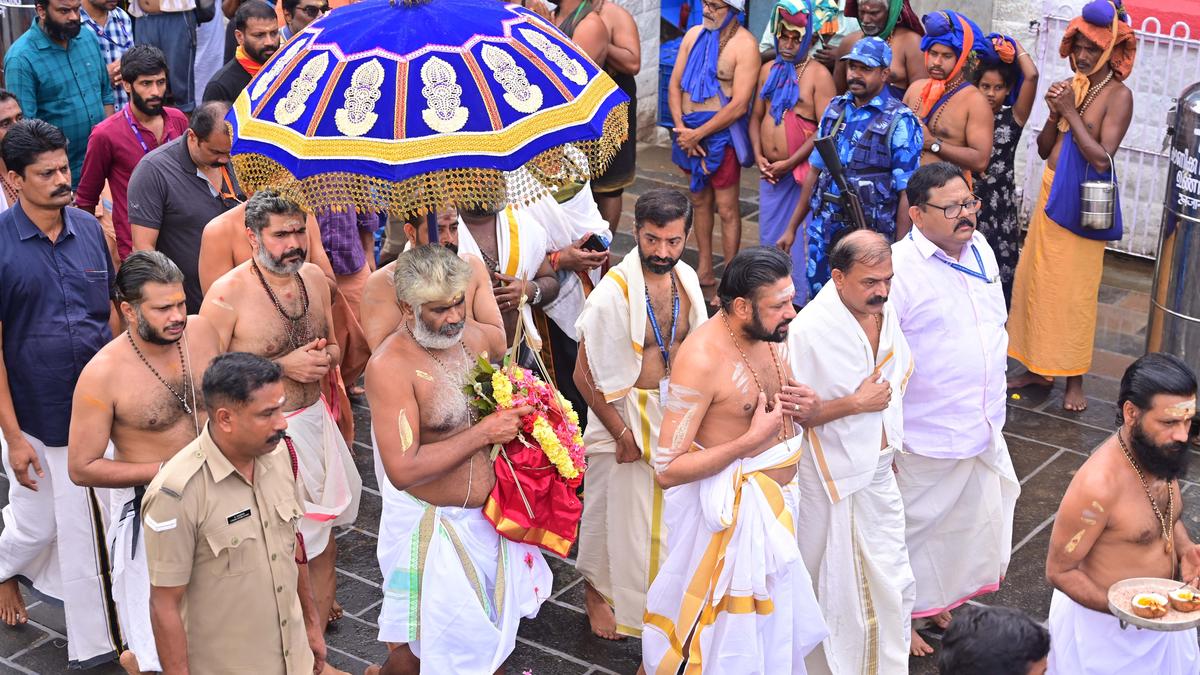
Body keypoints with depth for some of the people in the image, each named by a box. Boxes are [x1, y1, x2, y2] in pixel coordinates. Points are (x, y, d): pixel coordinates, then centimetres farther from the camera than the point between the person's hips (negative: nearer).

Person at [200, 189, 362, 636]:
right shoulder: (228, 294, -17)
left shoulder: (314, 278, 3)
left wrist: (322, 358, -7)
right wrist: (283, 366, -21)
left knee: (323, 546, 17)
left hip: (313, 423, 7)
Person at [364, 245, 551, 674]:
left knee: (489, 631, 21)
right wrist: (483, 433, -26)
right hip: (434, 524, -6)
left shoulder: (473, 337, 0)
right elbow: (403, 471, -27)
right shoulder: (390, 367, -21)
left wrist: (518, 412, -4)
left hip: (489, 512, 6)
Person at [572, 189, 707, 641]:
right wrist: (621, 433, -16)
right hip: (625, 412, -5)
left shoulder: (686, 278, -6)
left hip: (675, 411, 6)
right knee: (616, 506, 12)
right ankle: (598, 590, 37)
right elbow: (585, 375, -20)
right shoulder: (613, 292, -26)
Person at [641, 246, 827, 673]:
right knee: (728, 640, 7)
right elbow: (668, 469, -27)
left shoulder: (768, 332, -2)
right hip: (732, 511, -8)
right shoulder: (702, 358, -26)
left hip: (776, 504, 8)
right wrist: (753, 440, -28)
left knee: (773, 622, 22)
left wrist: (805, 408, -6)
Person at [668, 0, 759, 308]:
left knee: (727, 208, -2)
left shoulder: (744, 45, -13)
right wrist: (681, 128, -7)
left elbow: (739, 105, -18)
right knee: (700, 201, 15)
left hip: (722, 132, -6)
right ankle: (705, 274, 26)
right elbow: (674, 85, 7)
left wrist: (697, 134, -15)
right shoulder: (694, 35, 7)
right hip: (690, 132, 7)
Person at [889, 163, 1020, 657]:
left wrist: (993, 408, 19)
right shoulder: (899, 269, -22)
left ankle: (939, 601, 44)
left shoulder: (980, 249, 2)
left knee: (966, 523, 21)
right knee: (916, 527, 11)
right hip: (925, 437, -7)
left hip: (982, 430, 7)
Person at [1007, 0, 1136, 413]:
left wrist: (1071, 112, -17)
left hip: (1082, 203, -7)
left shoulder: (1117, 95, -11)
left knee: (1074, 291, -2)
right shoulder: (1069, 87, 8)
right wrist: (1054, 115, -7)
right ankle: (1038, 367, 22)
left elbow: (1102, 159, -20)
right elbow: (1043, 149, 11)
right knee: (1035, 282, 10)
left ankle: (1073, 378, 9)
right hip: (1050, 196, 7)